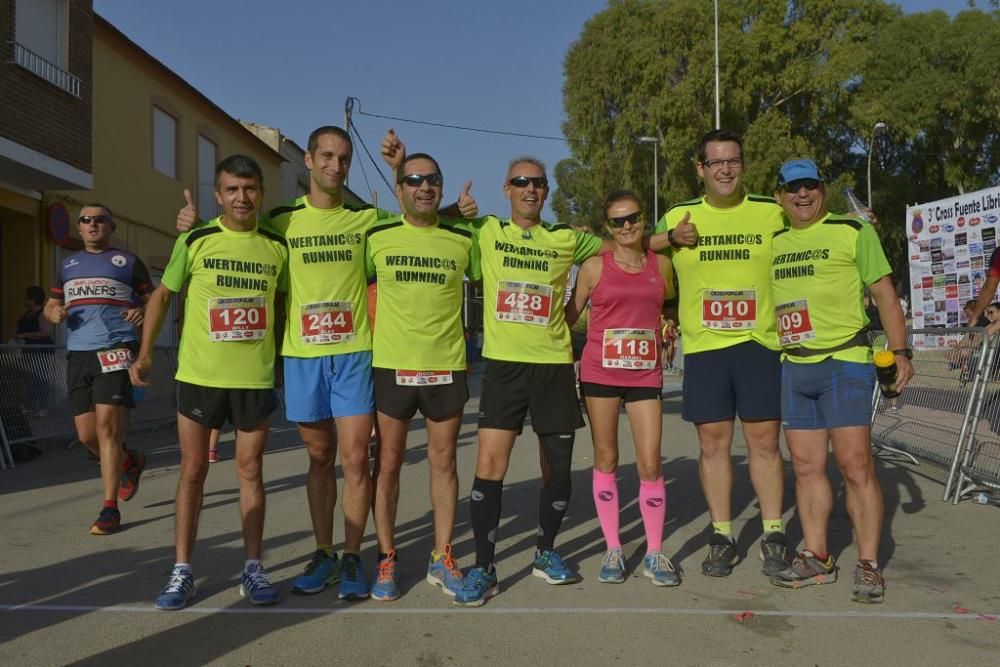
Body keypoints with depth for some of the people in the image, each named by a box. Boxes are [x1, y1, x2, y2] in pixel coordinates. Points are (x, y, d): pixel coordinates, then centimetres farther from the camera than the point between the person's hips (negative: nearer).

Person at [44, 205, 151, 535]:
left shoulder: (128, 261, 8)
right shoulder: (68, 264, 21)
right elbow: (51, 305, 25)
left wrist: (143, 313, -15)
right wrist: (54, 312, 1)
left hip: (116, 350, -5)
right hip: (78, 355, 5)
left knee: (107, 426, -14)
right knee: (86, 435, 5)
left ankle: (110, 508, -7)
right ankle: (131, 462, 35)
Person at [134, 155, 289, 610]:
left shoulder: (278, 246, 2)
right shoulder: (195, 241, -3)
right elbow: (163, 295, 5)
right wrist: (145, 352, -2)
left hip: (256, 377, 1)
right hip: (199, 375, -1)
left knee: (250, 469, 8)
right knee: (192, 470, 6)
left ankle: (252, 568, 17)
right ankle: (182, 571, 17)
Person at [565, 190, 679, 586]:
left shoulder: (662, 264, 8)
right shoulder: (594, 266, 1)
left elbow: (671, 310, 23)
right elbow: (569, 316, 8)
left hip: (645, 374, 1)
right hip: (600, 372, -1)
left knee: (650, 463, -2)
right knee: (606, 459, 6)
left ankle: (654, 554, 13)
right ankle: (613, 550, 18)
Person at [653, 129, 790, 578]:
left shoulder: (773, 213, 5)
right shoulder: (677, 218, 7)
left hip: (760, 343, -1)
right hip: (702, 347, 1)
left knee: (764, 442, 4)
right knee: (713, 444, 5)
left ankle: (773, 535, 19)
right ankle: (722, 537, 18)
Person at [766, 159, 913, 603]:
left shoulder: (853, 232, 0)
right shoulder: (774, 243, 14)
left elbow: (884, 292, -2)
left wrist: (900, 351, -8)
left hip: (845, 363, -5)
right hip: (792, 367, 5)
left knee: (855, 465, -5)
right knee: (806, 466, 8)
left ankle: (868, 565, 5)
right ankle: (816, 558, 18)